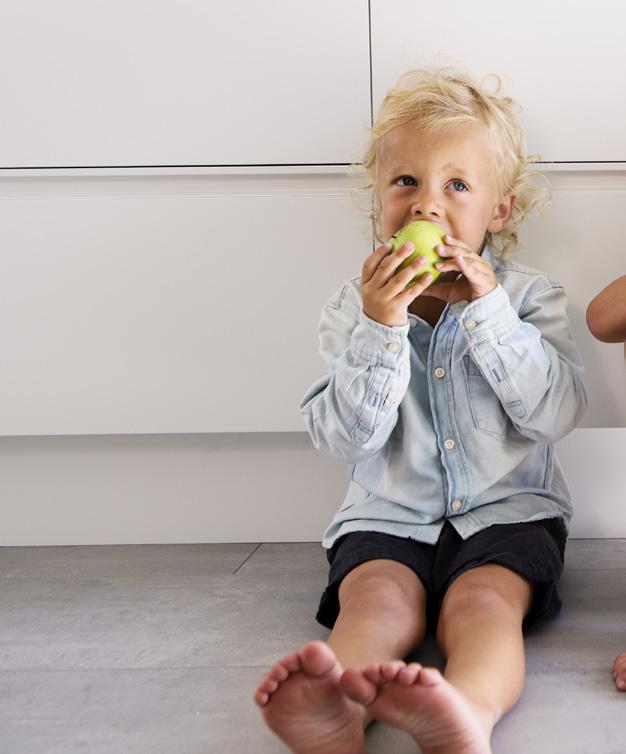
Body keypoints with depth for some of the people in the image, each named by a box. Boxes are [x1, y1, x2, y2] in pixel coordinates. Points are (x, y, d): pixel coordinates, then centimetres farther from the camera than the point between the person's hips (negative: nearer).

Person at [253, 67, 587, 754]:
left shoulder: (528, 296, 3)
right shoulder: (353, 308, 2)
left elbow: (556, 414, -10)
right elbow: (347, 438, -7)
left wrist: (489, 309, -18)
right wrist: (379, 329, -20)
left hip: (504, 510, 0)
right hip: (388, 515, 1)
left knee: (483, 601, -31)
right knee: (377, 598, -30)